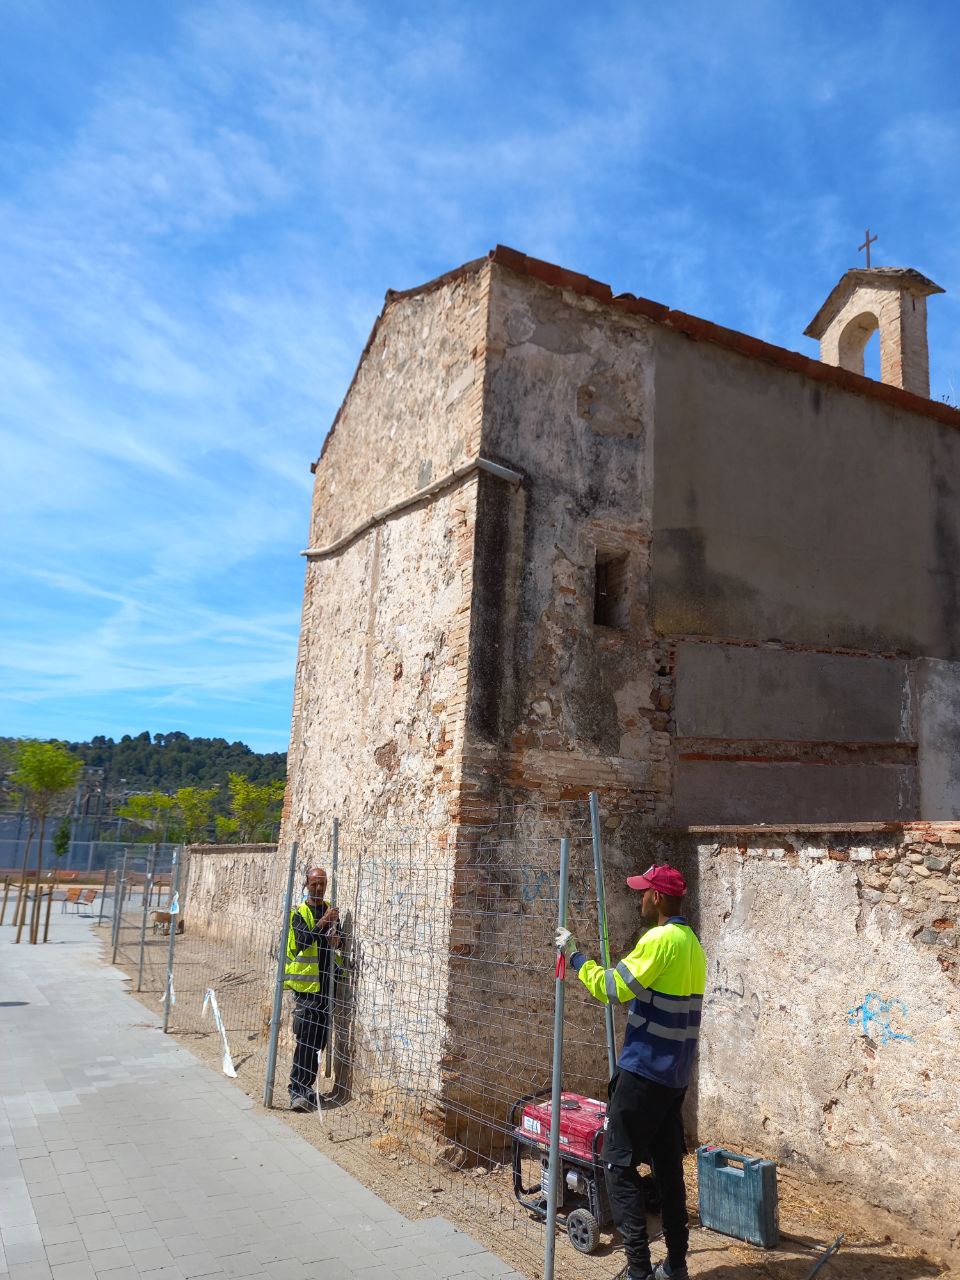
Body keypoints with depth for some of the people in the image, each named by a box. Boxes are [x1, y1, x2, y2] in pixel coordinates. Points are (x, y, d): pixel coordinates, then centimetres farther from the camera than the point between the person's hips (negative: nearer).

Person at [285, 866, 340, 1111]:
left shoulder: (331, 910, 11)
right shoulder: (299, 913, -5)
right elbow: (302, 941, -20)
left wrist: (336, 940, -5)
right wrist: (322, 923, -33)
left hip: (326, 984, 6)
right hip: (306, 984, -6)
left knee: (320, 1040, 11)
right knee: (306, 1040, -9)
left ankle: (304, 1086, 23)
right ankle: (298, 1091, -5)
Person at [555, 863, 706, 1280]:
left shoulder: (660, 939, -18)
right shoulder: (692, 943, 10)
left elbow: (611, 987, -18)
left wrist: (575, 956, -8)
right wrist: (624, 996, 24)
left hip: (645, 1070, -9)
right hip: (675, 1074, 9)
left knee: (619, 1165, -2)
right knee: (668, 1166, 15)